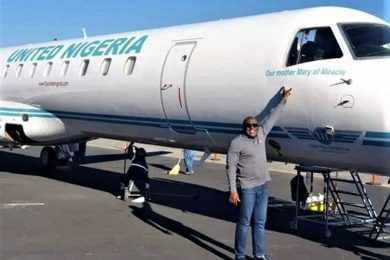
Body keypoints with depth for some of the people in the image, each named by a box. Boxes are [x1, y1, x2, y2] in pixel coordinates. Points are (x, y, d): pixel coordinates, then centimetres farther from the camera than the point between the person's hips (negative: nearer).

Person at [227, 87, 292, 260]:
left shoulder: (261, 134, 7)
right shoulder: (237, 143, -11)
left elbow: (272, 116, 18)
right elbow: (231, 168, -12)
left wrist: (283, 99, 20)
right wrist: (233, 191, -16)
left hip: (263, 186, 6)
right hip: (247, 188, -6)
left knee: (260, 222, 11)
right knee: (244, 223, 2)